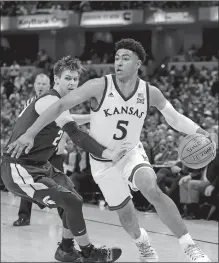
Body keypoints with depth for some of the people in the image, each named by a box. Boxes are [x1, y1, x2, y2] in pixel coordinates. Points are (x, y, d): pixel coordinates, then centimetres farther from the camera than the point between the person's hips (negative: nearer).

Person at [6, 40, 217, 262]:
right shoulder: (99, 86, -23)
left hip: (131, 153, 0)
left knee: (152, 190, -28)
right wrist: (30, 134, -29)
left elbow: (175, 118, 2)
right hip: (102, 160, 0)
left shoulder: (150, 93, -13)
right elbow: (61, 105, -23)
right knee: (125, 212, 7)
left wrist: (201, 132, -13)